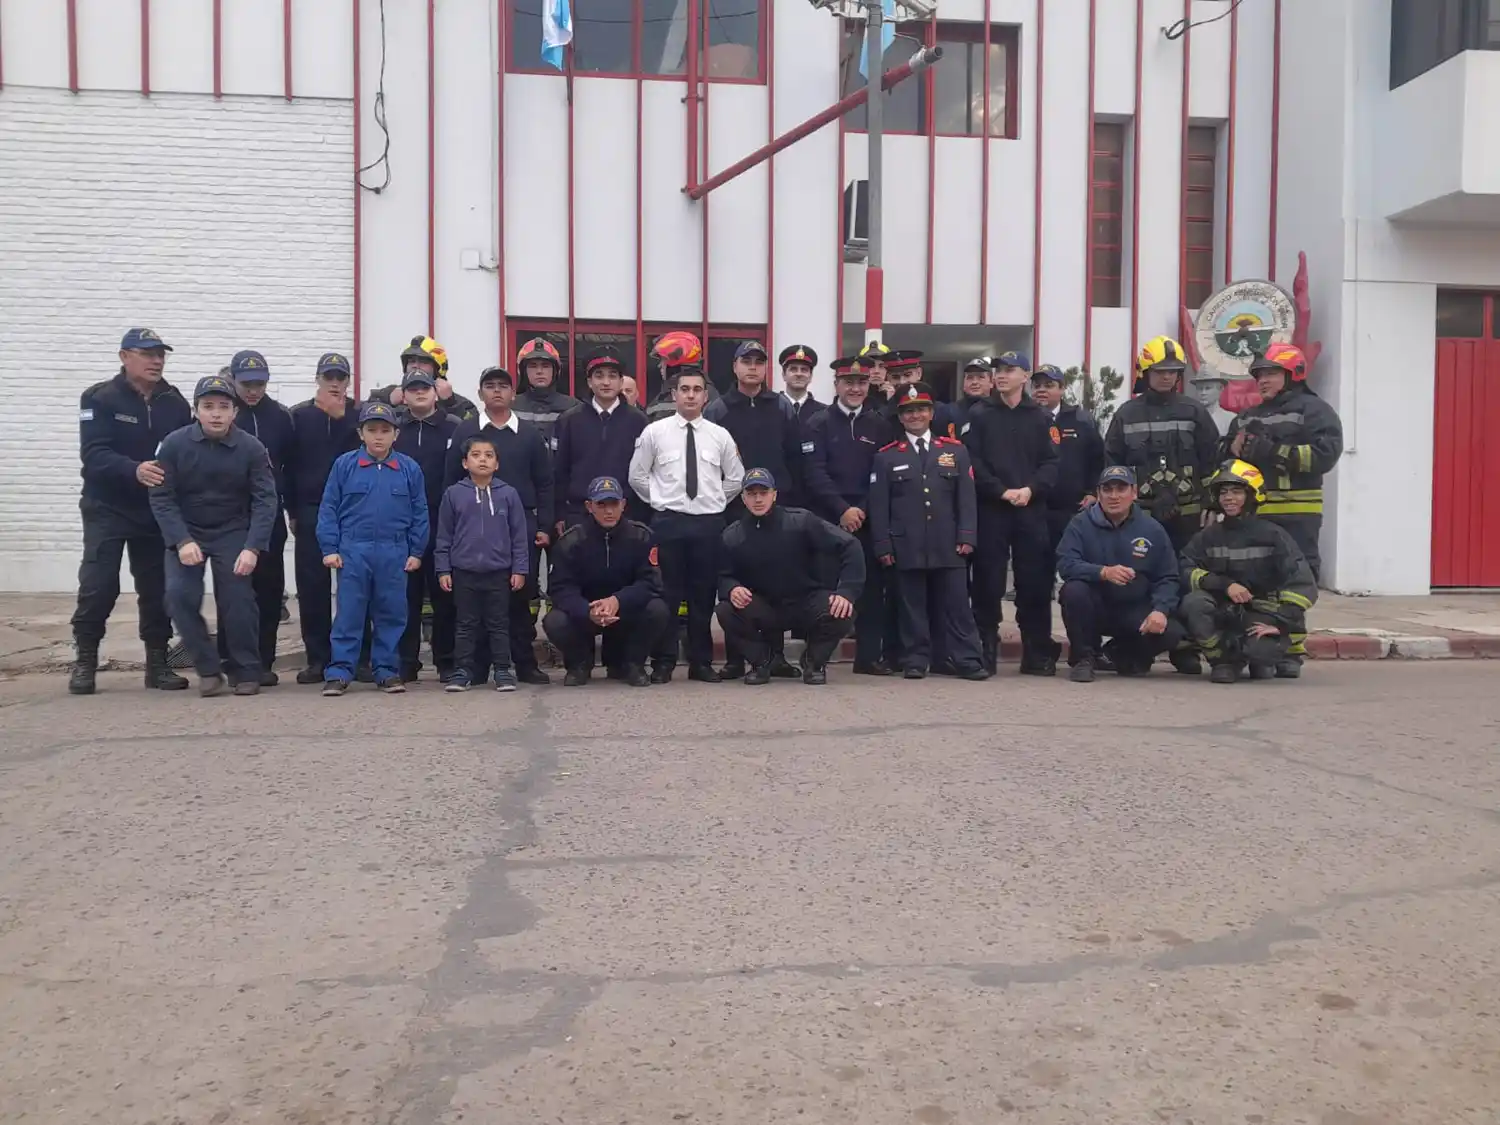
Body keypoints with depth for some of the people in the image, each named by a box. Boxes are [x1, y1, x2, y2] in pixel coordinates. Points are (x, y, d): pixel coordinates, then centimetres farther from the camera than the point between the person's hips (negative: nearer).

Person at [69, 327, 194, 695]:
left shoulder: (176, 403, 5)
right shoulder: (100, 399, -6)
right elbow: (94, 454, -18)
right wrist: (135, 470, -35)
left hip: (158, 511, 3)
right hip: (108, 509, -3)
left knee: (158, 589, 4)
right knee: (98, 587, -7)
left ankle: (157, 663, 14)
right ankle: (85, 662, 8)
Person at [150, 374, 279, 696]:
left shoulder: (251, 448, -12)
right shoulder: (174, 444, -11)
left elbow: (265, 500, -13)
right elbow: (162, 498, -10)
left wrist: (253, 547, -24)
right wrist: (182, 541, -22)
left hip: (233, 533, -1)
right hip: (186, 532, 1)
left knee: (238, 598, -10)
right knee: (179, 594, -15)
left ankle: (247, 673, 6)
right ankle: (208, 669, 0)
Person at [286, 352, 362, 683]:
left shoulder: (359, 414, 6)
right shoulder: (299, 416, 9)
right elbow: (290, 466, 8)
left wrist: (341, 417, -13)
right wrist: (293, 511, 4)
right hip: (311, 513, 1)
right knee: (312, 587, 1)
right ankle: (318, 659, 7)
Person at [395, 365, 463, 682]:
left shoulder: (454, 427, 3)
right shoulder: (393, 428, 9)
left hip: (443, 523, -2)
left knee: (444, 593, 3)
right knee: (406, 594, 5)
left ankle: (447, 661, 12)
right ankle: (406, 662, 13)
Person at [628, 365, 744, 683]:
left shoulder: (720, 435, 5)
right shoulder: (654, 432, 1)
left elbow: (736, 479, 15)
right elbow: (637, 476, 7)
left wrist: (715, 501, 9)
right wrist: (660, 501, 6)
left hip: (708, 522, 2)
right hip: (668, 521, -2)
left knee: (704, 594, 7)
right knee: (667, 594, 1)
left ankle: (701, 662, 16)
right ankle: (664, 663, 10)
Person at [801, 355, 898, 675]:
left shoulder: (881, 425, 11)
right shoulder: (818, 424, 3)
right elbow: (814, 473, -7)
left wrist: (862, 510, -6)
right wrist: (842, 509, -15)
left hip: (868, 519, 3)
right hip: (827, 519, -2)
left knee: (871, 586, 3)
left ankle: (869, 656, 11)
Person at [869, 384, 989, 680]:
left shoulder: (956, 450, 11)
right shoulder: (886, 456, 7)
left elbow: (966, 498, 7)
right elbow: (878, 505, 4)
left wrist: (966, 537, -3)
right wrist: (883, 545, -3)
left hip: (948, 546, 1)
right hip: (906, 548, -1)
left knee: (957, 604, 2)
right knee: (911, 606, 3)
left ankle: (967, 660, 7)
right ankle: (915, 660, 11)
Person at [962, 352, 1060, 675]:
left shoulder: (1040, 418, 13)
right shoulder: (980, 415, 8)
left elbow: (1051, 463, 5)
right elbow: (973, 462, -2)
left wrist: (1031, 489, -12)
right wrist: (1002, 491, -12)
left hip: (1032, 509, 1)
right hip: (991, 509, -1)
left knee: (1034, 581, 2)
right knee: (988, 581, -1)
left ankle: (1037, 653, 9)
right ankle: (986, 649, 6)